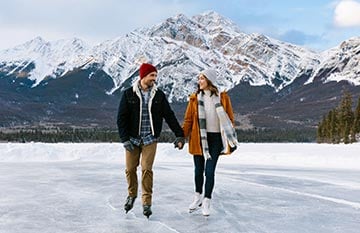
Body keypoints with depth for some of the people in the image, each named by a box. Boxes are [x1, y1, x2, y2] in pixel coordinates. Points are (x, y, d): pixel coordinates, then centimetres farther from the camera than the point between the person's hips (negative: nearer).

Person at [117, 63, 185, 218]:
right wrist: (125, 138, -10)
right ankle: (132, 195, 32)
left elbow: (169, 116, 3)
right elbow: (121, 118, -3)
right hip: (132, 139, 0)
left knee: (146, 170, -5)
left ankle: (146, 202, 5)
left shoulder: (159, 95, 1)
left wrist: (179, 135, -2)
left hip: (150, 139, 0)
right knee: (130, 169, 7)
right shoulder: (129, 94, -3)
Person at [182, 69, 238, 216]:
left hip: (215, 138, -2)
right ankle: (198, 197, 32)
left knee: (209, 171, -4)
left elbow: (229, 118, 5)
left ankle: (206, 201, 10)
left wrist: (230, 138, 1)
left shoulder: (222, 98, 0)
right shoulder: (195, 98, 3)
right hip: (198, 139, 2)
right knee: (198, 170, 11)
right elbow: (188, 120, 4)